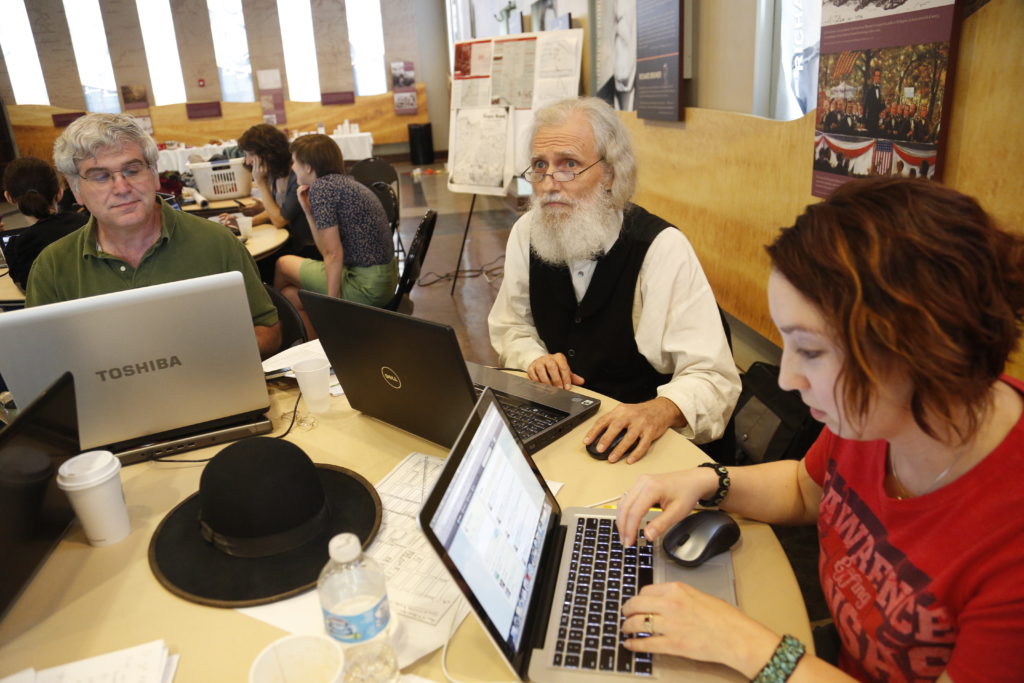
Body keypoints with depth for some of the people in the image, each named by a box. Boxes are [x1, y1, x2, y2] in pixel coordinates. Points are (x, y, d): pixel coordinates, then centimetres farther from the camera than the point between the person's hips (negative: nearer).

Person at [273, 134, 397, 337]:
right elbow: (327, 250, 12)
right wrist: (308, 211, 6)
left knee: (283, 265, 11)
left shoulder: (320, 187, -13)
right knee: (290, 294, 17)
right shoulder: (343, 182, 13)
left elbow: (333, 254, -17)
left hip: (366, 285, -8)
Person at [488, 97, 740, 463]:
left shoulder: (661, 247, -18)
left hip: (639, 445, -4)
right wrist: (535, 358, -10)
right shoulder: (526, 233, -1)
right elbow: (509, 327, 12)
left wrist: (661, 410, -40)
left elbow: (712, 377, -19)